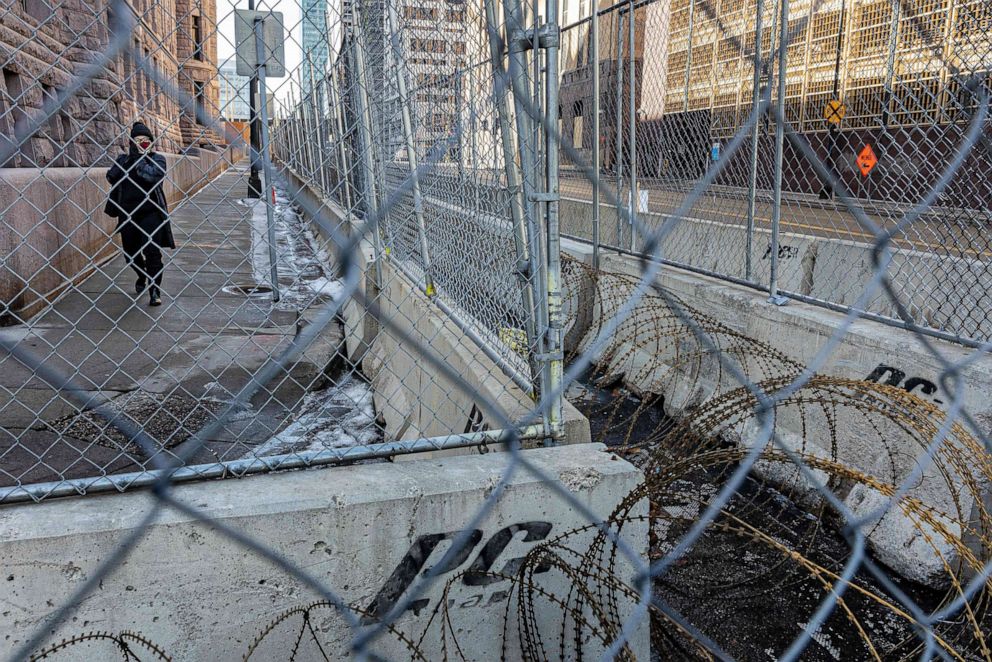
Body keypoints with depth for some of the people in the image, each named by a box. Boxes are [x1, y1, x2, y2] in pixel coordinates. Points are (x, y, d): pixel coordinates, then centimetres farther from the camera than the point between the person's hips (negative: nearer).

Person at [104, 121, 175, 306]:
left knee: (152, 251, -14)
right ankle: (142, 276, 43)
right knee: (130, 252, 14)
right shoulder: (123, 159, 10)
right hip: (127, 213, 4)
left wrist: (139, 159, -14)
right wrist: (129, 159, -13)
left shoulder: (157, 158, 1)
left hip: (151, 212, -4)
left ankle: (155, 291, -9)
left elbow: (154, 175, -19)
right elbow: (111, 177, -6)